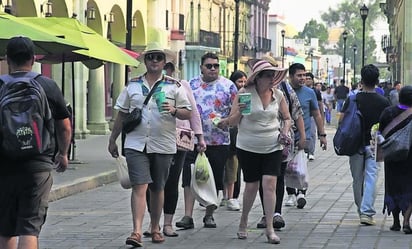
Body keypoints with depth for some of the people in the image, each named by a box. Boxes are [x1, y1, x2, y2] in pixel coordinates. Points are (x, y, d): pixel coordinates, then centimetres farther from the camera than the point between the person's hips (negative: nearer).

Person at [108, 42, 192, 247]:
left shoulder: (174, 86, 5)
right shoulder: (132, 85, 9)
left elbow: (187, 113, 3)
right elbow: (121, 114, 14)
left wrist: (174, 110, -18)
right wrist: (112, 140, 13)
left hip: (163, 145, 0)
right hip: (136, 144, 0)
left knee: (157, 188, 11)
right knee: (139, 186, -12)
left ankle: (155, 228, 25)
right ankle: (137, 232, -18)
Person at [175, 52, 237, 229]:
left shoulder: (228, 86, 2)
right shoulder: (191, 85, 9)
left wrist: (227, 121, -17)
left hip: (218, 141, -1)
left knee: (214, 180, 6)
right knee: (190, 178, -7)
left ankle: (209, 215, 18)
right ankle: (188, 216, -8)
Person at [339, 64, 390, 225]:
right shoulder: (383, 102, -5)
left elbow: (341, 120, -5)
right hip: (374, 145, -1)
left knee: (357, 179, 13)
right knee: (371, 178, -3)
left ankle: (361, 210, 24)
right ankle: (367, 212, -14)